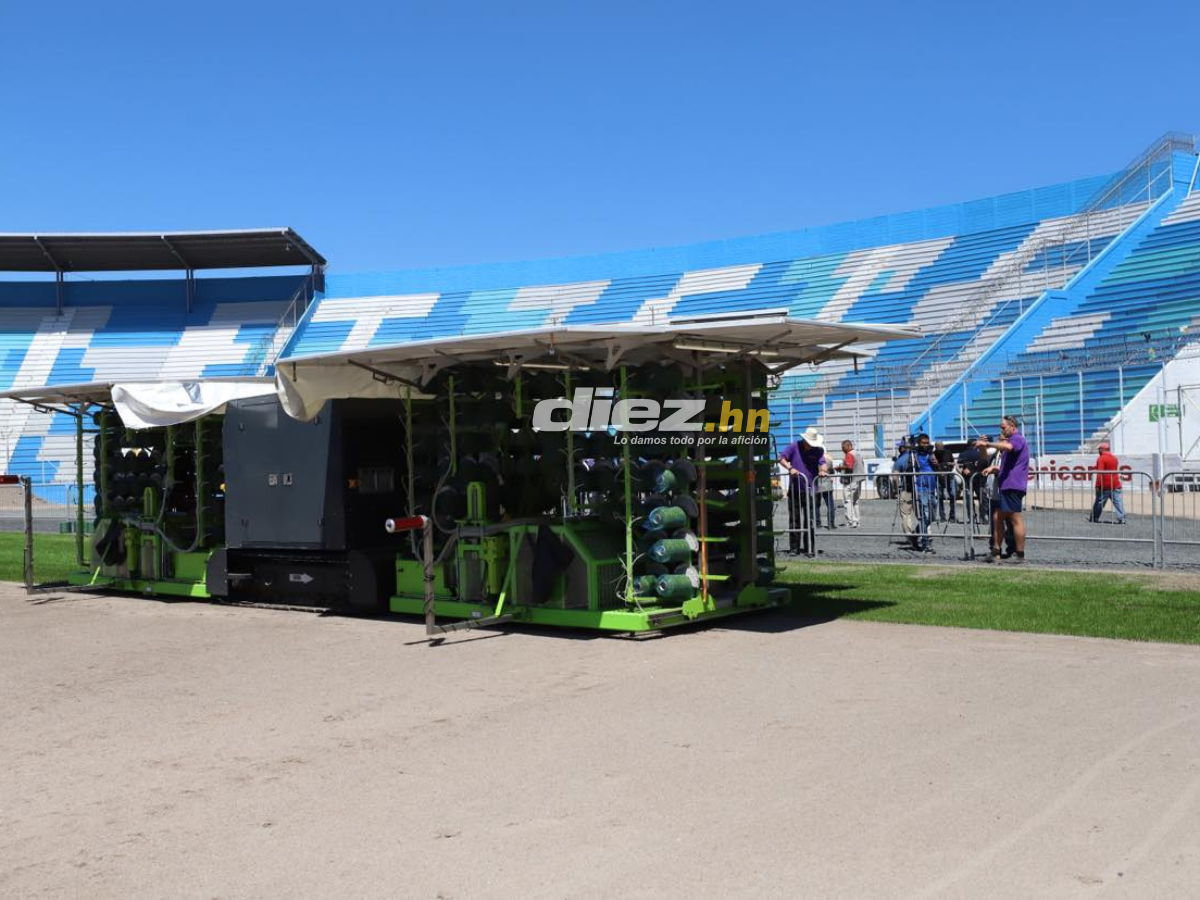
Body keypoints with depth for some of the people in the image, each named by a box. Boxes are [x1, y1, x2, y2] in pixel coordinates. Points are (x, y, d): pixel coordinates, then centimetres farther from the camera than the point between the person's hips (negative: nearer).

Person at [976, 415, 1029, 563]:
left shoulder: (1017, 439, -8)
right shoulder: (1012, 440, 26)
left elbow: (1008, 446, -33)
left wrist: (987, 444, -30)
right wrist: (995, 468, 19)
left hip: (1013, 486, -11)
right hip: (1006, 486, 11)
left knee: (1015, 519, -7)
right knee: (997, 517, 10)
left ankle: (1020, 554, -4)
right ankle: (996, 550, 13)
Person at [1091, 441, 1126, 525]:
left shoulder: (1101, 458, -10)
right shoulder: (1114, 458, 13)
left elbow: (1100, 473, -17)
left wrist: (1098, 485, -17)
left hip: (1105, 486, -6)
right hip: (1116, 484, 6)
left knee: (1099, 502, 4)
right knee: (1118, 502, 1)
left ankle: (1094, 518, 12)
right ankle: (1121, 518, -7)